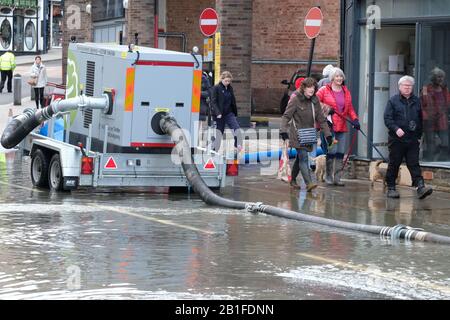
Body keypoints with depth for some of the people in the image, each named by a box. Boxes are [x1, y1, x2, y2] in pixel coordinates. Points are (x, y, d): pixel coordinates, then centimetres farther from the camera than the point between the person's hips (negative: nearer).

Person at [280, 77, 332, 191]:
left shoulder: (314, 101, 7)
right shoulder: (295, 99, -9)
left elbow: (321, 119, 11)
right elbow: (286, 116, -12)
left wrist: (327, 134, 6)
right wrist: (283, 130, -26)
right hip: (297, 134, -6)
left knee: (300, 158, 15)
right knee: (303, 157, -16)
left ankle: (293, 180, 31)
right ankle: (308, 183, -24)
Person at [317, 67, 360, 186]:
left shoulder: (346, 92, 16)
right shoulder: (324, 90, 0)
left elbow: (350, 109, 19)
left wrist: (355, 120, 4)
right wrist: (326, 109, -13)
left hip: (342, 127, 5)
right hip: (329, 126, -5)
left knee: (340, 153, 4)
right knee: (332, 152, -10)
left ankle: (337, 178, 8)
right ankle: (328, 177, 0)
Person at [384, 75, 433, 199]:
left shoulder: (416, 101, 12)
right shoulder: (393, 101, 1)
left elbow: (420, 120, 17)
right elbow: (387, 118, -6)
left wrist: (419, 136, 12)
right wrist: (396, 129, -20)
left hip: (413, 140, 2)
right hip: (396, 139, -2)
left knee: (414, 164, -4)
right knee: (394, 164, 5)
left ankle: (420, 187, -14)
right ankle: (391, 188, 12)